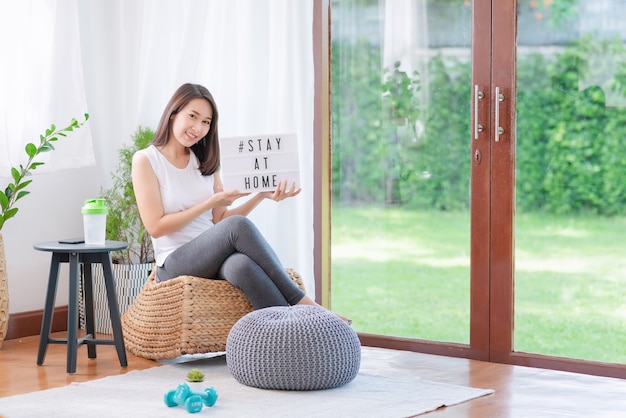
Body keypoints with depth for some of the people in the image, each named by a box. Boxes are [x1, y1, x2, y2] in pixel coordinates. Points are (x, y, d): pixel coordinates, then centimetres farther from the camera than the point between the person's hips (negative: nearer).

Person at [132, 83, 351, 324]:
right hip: (174, 265, -4)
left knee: (241, 264, -36)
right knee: (238, 226, -33)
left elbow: (220, 221, 12)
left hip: (214, 260, 4)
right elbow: (156, 227, -8)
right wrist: (210, 203, -12)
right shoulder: (145, 160, 0)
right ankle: (300, 303, -32)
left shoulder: (205, 162, 16)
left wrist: (261, 196, -2)